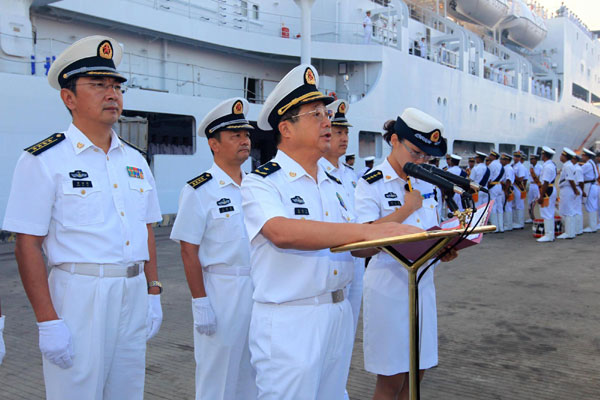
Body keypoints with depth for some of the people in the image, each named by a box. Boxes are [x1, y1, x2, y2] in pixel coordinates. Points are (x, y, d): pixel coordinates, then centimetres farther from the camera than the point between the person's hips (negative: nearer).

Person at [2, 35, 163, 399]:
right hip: (79, 296, -5)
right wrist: (47, 321, -14)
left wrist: (153, 293, 11)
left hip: (134, 294, 6)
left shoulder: (135, 161, 11)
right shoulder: (43, 160, -7)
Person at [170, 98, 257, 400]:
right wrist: (200, 303, -14)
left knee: (252, 374, 17)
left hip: (258, 289, 6)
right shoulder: (198, 191, -9)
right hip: (220, 292, -5)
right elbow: (189, 252, -11)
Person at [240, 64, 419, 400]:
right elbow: (283, 232, -30)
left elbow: (356, 245, 15)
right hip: (288, 323, -7)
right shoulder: (261, 182, -11)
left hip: (339, 316, 7)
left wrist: (401, 237, -3)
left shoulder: (334, 185, 14)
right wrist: (368, 231, -34)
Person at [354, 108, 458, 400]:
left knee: (416, 372, 13)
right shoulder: (371, 184, -9)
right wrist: (408, 207, -16)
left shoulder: (426, 184, 11)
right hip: (388, 285, -6)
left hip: (422, 283, 6)